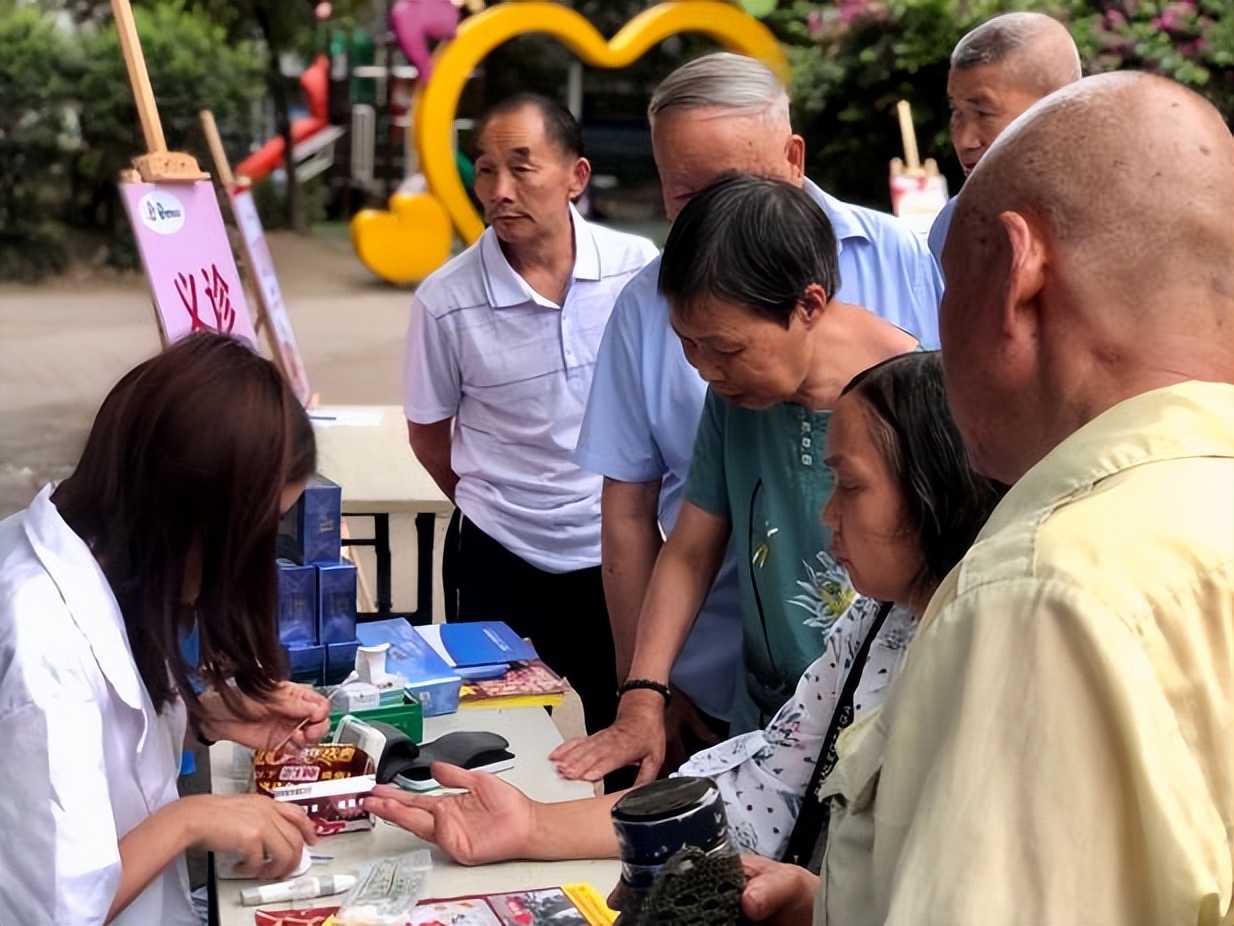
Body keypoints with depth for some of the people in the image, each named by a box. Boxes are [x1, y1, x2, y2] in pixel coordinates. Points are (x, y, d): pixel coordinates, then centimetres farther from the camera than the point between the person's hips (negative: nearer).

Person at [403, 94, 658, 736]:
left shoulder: (638, 269, -9)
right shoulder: (446, 300, -12)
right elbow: (429, 435, 3)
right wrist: (499, 507, 10)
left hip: (619, 552, 1)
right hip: (500, 561, -1)